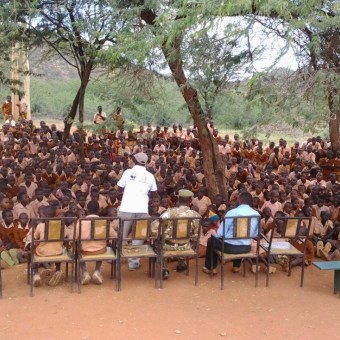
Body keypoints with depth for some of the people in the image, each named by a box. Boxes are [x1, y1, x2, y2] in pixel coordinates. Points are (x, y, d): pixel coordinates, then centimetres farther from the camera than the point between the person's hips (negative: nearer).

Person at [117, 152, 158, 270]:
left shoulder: (128, 172, -1)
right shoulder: (150, 176, 4)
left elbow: (120, 188, 8)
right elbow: (154, 193, 13)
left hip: (126, 209, -1)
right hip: (142, 210, 1)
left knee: (122, 235, 15)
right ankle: (133, 262, 13)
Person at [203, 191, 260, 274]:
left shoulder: (232, 212, -17)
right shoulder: (256, 214, -4)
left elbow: (220, 233, -13)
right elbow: (255, 234, 8)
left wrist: (216, 235, 10)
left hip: (230, 247, -4)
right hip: (246, 247, 5)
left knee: (212, 240, 25)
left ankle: (211, 268, 31)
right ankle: (236, 267, 42)